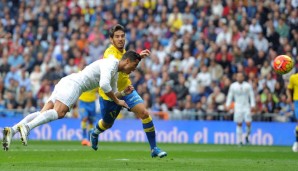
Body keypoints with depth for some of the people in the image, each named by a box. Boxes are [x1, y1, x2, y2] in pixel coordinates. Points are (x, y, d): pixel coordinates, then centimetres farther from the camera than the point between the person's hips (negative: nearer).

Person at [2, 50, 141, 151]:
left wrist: (123, 93, 14)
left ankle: (11, 130, -20)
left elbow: (111, 95, 34)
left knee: (42, 114, -5)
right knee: (58, 113, -29)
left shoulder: (115, 74, 25)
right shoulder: (110, 63, -7)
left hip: (65, 84, 9)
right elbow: (104, 85, -22)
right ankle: (27, 127, -47)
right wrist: (117, 101, -10)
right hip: (72, 84, -9)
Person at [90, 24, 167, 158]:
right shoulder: (110, 53, -28)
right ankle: (95, 133, 56)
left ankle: (154, 148, -10)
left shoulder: (122, 50, -2)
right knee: (107, 124, 18)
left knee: (144, 113, -17)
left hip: (126, 88, 5)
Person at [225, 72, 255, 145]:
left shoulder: (248, 86, 2)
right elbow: (230, 96, 9)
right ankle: (239, 141, 5)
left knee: (248, 124, -9)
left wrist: (252, 105, -3)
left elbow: (252, 96, 5)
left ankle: (247, 136, 19)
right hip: (237, 107, 0)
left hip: (246, 107, 0)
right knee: (239, 124, -1)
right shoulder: (233, 86, 3)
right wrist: (227, 105, 0)